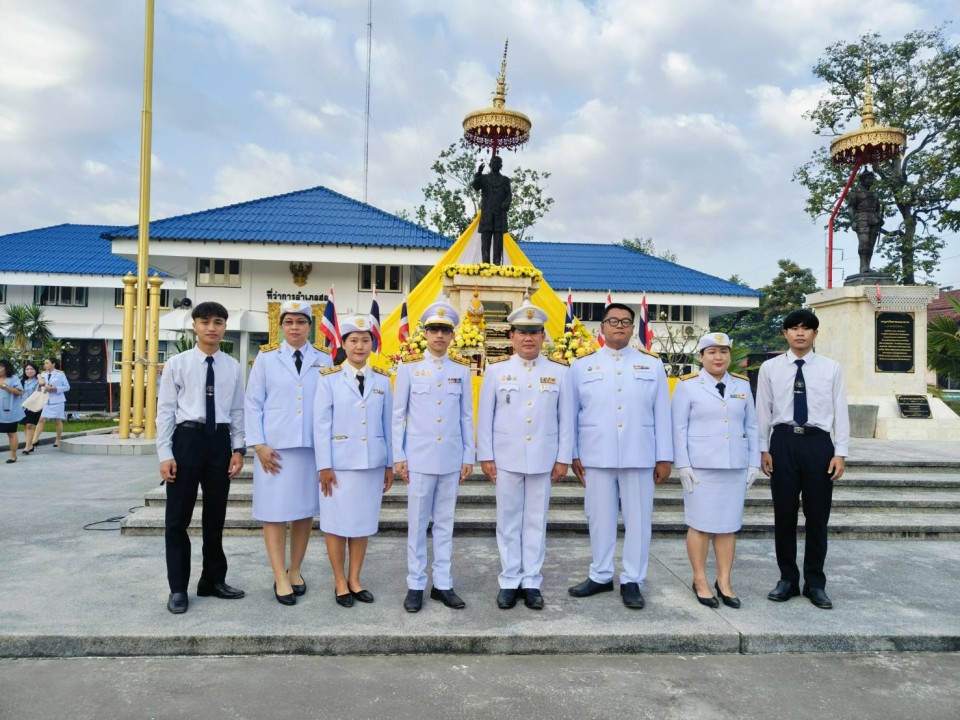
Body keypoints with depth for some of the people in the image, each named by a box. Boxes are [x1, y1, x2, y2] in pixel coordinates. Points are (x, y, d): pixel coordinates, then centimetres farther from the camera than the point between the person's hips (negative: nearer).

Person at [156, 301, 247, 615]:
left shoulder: (233, 367, 4)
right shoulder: (177, 363, -1)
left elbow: (237, 411, 7)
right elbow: (165, 410, -2)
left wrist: (238, 449, 1)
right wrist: (165, 453, -8)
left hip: (220, 441, 2)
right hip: (187, 438, -2)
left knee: (216, 516, 13)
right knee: (178, 517, 5)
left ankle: (214, 580, 29)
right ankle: (178, 588, 19)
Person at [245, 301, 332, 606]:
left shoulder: (324, 361, 7)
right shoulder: (266, 358, 4)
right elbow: (253, 404, 2)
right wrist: (259, 445, -7)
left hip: (312, 446, 2)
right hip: (275, 447, -1)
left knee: (305, 511, 8)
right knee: (275, 512, 1)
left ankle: (294, 571, 23)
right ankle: (280, 578, 10)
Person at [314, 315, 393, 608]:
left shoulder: (382, 380, 6)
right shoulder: (329, 378, -2)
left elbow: (387, 424, 7)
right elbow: (321, 424, -4)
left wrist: (389, 464, 7)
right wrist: (324, 465, -8)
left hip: (372, 463, 3)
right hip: (340, 463, -3)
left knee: (363, 522, 10)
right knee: (338, 523, 5)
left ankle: (355, 580, 24)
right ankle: (340, 583, 20)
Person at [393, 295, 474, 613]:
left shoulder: (462, 370, 6)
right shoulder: (409, 368, 1)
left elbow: (467, 416, 8)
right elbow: (398, 414, 2)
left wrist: (468, 456, 5)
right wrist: (398, 456, -2)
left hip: (451, 458, 2)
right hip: (419, 457, -2)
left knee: (445, 523, 10)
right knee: (417, 523, 6)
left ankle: (442, 584, 20)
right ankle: (415, 585, 17)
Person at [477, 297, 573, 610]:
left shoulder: (559, 371, 2)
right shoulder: (496, 370, 1)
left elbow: (566, 418, 4)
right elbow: (485, 417, 2)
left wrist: (563, 458, 1)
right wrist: (485, 456, -1)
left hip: (543, 460, 0)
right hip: (506, 459, 0)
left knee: (536, 521, 8)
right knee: (508, 522, 8)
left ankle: (532, 582, 20)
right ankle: (509, 581, 20)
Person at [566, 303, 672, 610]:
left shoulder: (652, 364, 8)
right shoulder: (582, 365, 6)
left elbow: (662, 413, 5)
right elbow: (571, 413, 6)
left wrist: (664, 457, 1)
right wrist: (573, 454, 2)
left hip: (639, 457, 0)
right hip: (596, 456, 0)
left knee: (638, 519, 5)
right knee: (600, 518, 9)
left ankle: (632, 581, 17)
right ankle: (600, 576, 24)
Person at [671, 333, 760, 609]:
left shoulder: (743, 385, 10)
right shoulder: (687, 385, -1)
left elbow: (751, 427, 12)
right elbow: (679, 428, -3)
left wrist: (754, 463, 6)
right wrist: (683, 465, -8)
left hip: (735, 467, 4)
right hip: (700, 467, -3)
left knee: (729, 525, 7)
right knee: (700, 524, 2)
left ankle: (724, 582, 17)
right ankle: (700, 581, 13)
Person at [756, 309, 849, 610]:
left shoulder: (831, 369, 3)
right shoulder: (770, 368, 3)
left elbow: (840, 412, 2)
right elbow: (763, 411, 4)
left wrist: (840, 453, -4)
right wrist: (764, 449, 0)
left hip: (818, 442, 0)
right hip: (783, 442, 0)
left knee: (818, 516, 7)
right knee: (784, 514, 7)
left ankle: (815, 583, 22)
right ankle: (788, 579, 22)